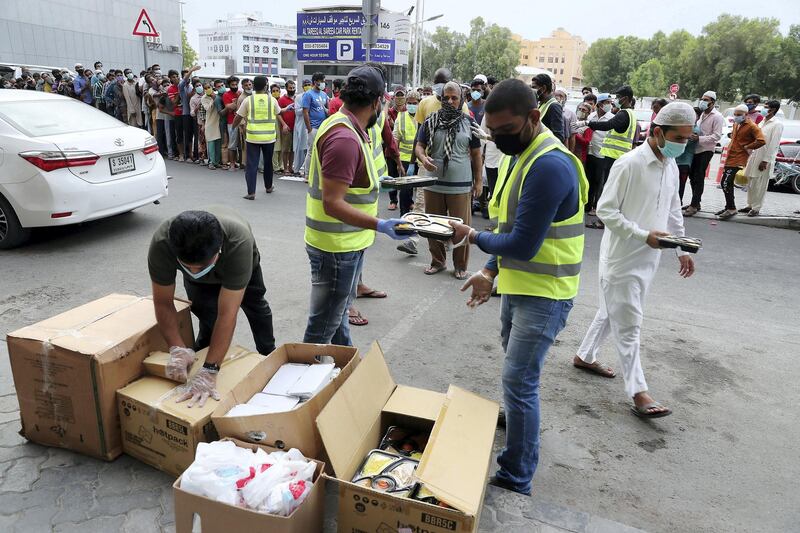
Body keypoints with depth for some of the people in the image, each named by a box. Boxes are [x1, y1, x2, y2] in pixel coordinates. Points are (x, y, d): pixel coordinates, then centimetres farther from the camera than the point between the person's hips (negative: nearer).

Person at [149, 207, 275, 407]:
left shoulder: (239, 242, -50)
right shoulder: (161, 244, -43)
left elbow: (227, 314, -47)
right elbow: (163, 302, -30)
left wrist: (209, 371, -49)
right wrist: (177, 349, -41)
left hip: (238, 263, 0)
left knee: (255, 305, 18)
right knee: (209, 320, -12)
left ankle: (268, 356, 47)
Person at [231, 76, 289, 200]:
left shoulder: (248, 100, -3)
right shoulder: (272, 100, -1)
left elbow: (238, 117, 3)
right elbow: (278, 115, 13)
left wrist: (233, 127, 21)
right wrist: (283, 126, 33)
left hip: (252, 137, -1)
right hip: (269, 137, 1)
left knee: (251, 165, 0)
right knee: (268, 162, 19)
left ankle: (251, 192, -7)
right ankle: (269, 187, 34)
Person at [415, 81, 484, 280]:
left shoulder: (469, 123, 4)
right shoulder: (430, 121, 5)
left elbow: (476, 154, 7)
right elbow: (419, 146, 4)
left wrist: (479, 181, 3)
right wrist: (423, 158, -19)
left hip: (460, 185, -1)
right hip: (433, 184, 2)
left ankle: (461, 266, 17)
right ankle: (437, 261, 28)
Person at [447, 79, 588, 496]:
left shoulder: (549, 166, -25)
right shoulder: (518, 155, 8)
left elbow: (522, 245, -27)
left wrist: (473, 237, -11)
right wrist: (490, 271, 8)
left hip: (544, 294, -9)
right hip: (517, 285, 10)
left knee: (518, 381, -5)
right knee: (516, 368, 25)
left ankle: (516, 478, 10)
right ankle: (517, 415, 50)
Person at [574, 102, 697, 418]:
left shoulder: (671, 166, 8)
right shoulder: (629, 164, -18)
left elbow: (673, 210, 19)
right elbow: (605, 210, -18)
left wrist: (682, 248, 15)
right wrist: (644, 235, -23)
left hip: (648, 259, 8)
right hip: (622, 258, -8)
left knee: (613, 313, 20)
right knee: (628, 326, -1)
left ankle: (584, 356, 37)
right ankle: (638, 393, 6)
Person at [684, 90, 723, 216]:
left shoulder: (717, 117, -8)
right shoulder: (702, 114, 14)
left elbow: (717, 136, -15)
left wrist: (699, 138, -24)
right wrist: (693, 135, 6)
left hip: (706, 151, -8)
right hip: (696, 149, 8)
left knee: (699, 178, -8)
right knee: (692, 176, 11)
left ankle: (694, 206, -6)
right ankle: (695, 203, 22)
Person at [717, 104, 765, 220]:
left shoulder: (751, 126, -13)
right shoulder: (736, 124, 13)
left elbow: (761, 141, -24)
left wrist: (747, 147, -15)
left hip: (738, 160, -9)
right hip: (729, 158, 9)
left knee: (726, 183, -15)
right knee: (726, 183, 14)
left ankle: (731, 209, -8)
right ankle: (728, 207, 26)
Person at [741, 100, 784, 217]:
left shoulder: (777, 124, -11)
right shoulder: (763, 121, 14)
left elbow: (774, 144, -15)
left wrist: (765, 161, -18)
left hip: (764, 159, -8)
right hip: (754, 156, 8)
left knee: (759, 185, -2)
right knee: (750, 183, 12)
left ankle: (756, 208, 5)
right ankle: (750, 205, 22)